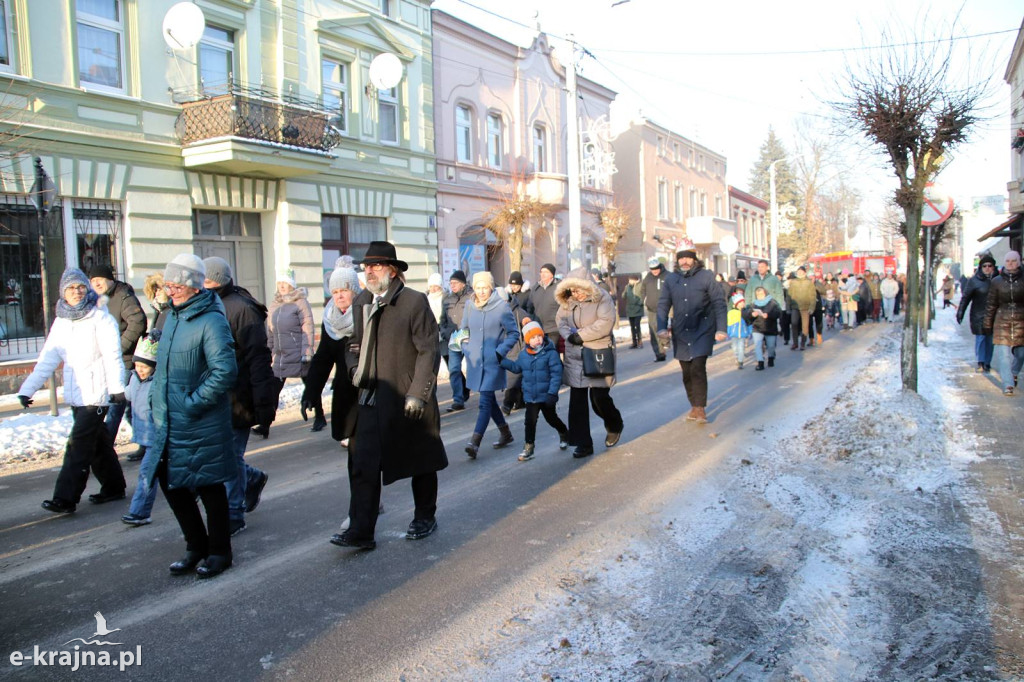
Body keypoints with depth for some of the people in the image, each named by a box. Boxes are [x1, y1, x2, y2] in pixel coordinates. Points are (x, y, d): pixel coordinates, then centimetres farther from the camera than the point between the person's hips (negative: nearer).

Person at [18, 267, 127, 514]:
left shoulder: (100, 318, -7)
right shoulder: (61, 322, 13)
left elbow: (112, 355, -14)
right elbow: (47, 359, 13)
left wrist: (117, 386, -24)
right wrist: (27, 388, 7)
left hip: (96, 394, -7)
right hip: (75, 395, 7)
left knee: (79, 446, -7)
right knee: (97, 443, 14)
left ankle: (65, 498, -5)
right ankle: (113, 487, 25)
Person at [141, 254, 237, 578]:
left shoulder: (211, 321, -17)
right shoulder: (173, 315, 10)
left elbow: (225, 371, -25)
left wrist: (194, 402, -21)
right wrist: (156, 394, 15)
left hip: (201, 425, -9)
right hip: (168, 422, 9)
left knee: (209, 485, 5)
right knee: (170, 482, 14)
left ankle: (219, 551, 22)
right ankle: (196, 546, 31)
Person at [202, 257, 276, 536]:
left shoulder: (241, 309, -13)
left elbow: (259, 360, -16)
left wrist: (264, 409, -18)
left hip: (236, 400, -7)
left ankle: (233, 515, 16)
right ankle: (253, 478, 37)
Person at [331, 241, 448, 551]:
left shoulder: (414, 302, -8)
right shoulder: (363, 307, 12)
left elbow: (428, 351, -12)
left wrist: (417, 393, -17)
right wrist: (358, 378, 7)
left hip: (408, 401, -5)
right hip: (371, 400, 6)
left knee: (420, 463, 11)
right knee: (362, 466, 0)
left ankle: (425, 517, 29)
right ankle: (361, 531, 6)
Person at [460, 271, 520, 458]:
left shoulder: (501, 306, -9)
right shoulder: (470, 306, 4)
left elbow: (514, 334, -3)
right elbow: (464, 330, 19)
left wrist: (500, 352, -11)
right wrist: (466, 348, 6)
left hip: (493, 362, -5)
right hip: (475, 361, 5)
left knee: (485, 402, -9)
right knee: (489, 399, 14)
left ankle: (475, 442, -13)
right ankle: (506, 433, 32)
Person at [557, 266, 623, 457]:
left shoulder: (602, 298, -10)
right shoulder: (568, 302, 7)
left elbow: (606, 322, -20)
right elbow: (561, 320, 11)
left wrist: (580, 335, -18)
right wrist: (569, 335, -11)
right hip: (575, 357, 5)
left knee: (599, 398, -4)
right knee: (577, 400, 4)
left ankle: (614, 427, 30)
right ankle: (583, 444, 14)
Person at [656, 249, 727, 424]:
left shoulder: (706, 276, -6)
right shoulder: (671, 279, 3)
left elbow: (719, 303, -5)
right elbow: (663, 304, 5)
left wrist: (720, 329, -10)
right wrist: (662, 327, -6)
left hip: (702, 331, -4)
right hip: (680, 334, 4)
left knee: (698, 369, -13)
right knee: (687, 373, 9)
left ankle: (700, 408, -2)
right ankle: (694, 406, 23)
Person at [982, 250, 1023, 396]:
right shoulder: (997, 281, 3)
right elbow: (990, 304, 8)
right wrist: (987, 323, 8)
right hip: (1002, 320, -1)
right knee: (1003, 353, -8)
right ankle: (1008, 384, -6)